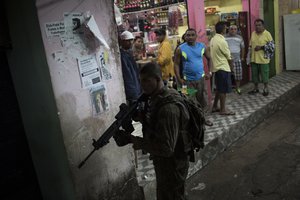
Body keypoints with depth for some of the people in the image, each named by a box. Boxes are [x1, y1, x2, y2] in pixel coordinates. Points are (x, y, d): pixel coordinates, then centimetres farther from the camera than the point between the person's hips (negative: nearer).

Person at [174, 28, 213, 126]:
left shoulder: (202, 46, 0)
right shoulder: (180, 49, -8)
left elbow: (209, 59, 10)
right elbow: (176, 64, -6)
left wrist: (209, 72, 1)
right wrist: (179, 79, -13)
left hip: (201, 78, 3)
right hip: (188, 80, -3)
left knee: (203, 99, 9)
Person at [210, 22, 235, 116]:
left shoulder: (213, 39, 6)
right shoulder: (222, 41, -19)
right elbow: (228, 57, -11)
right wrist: (232, 66, 6)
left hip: (216, 67, 9)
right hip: (223, 68, -9)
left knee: (219, 88, 17)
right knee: (223, 90, -1)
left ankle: (215, 106, 24)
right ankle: (223, 109, 7)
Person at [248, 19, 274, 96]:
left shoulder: (267, 34, -9)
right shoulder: (253, 33, 8)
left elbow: (271, 45, -12)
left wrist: (261, 47, -21)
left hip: (263, 59, -5)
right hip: (254, 59, 5)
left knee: (264, 74, 5)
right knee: (254, 74, 12)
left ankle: (265, 88, 21)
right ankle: (256, 88, 26)